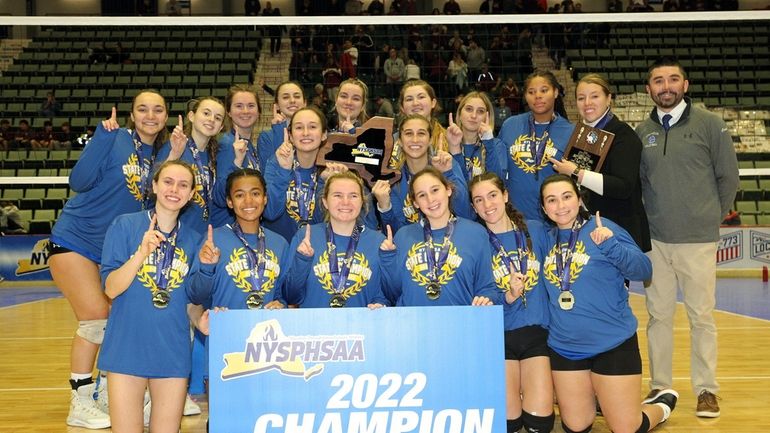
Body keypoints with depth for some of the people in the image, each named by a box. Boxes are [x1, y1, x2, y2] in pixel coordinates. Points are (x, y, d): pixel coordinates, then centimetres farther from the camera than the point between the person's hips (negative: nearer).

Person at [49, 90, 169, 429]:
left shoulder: (160, 154, 6)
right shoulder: (116, 139, -11)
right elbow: (79, 181, -18)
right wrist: (103, 135, -26)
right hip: (75, 239, -7)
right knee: (96, 318, -13)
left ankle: (105, 393, 22)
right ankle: (80, 406, 0)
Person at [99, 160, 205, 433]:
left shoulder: (193, 240, 7)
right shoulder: (125, 225, -3)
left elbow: (192, 300, 8)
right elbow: (110, 288, -10)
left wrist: (205, 266, -9)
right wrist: (142, 252, -24)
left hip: (173, 352, 3)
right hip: (127, 348, -3)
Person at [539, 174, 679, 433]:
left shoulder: (602, 229, -11)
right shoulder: (547, 239, 4)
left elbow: (643, 270, -19)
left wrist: (610, 244, -33)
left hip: (613, 344, -4)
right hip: (563, 348, 5)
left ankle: (663, 404, 33)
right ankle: (599, 400, 44)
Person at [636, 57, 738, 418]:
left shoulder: (710, 125, -2)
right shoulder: (642, 132, 7)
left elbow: (728, 177, 3)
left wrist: (712, 217, 7)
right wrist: (653, 216, 9)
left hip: (698, 240, -3)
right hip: (655, 241, 3)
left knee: (702, 317, 3)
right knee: (659, 316, 8)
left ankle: (706, 390, 15)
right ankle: (660, 387, 19)